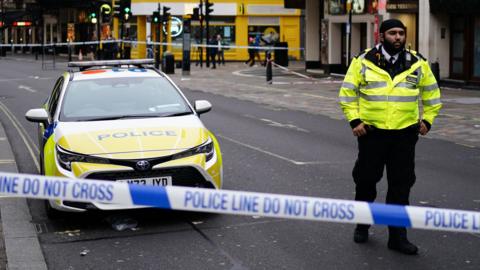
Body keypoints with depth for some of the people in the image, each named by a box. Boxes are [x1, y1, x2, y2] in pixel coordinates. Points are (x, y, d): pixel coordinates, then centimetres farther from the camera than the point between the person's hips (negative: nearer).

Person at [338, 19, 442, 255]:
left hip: (405, 134, 1)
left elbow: (431, 94, 16)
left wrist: (427, 120, 9)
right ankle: (362, 225, 30)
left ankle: (397, 235, 13)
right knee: (366, 180, 9)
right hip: (371, 132, -1)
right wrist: (354, 120, -4)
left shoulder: (417, 63, 4)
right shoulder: (363, 62, -2)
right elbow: (347, 93, 3)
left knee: (401, 186, 4)